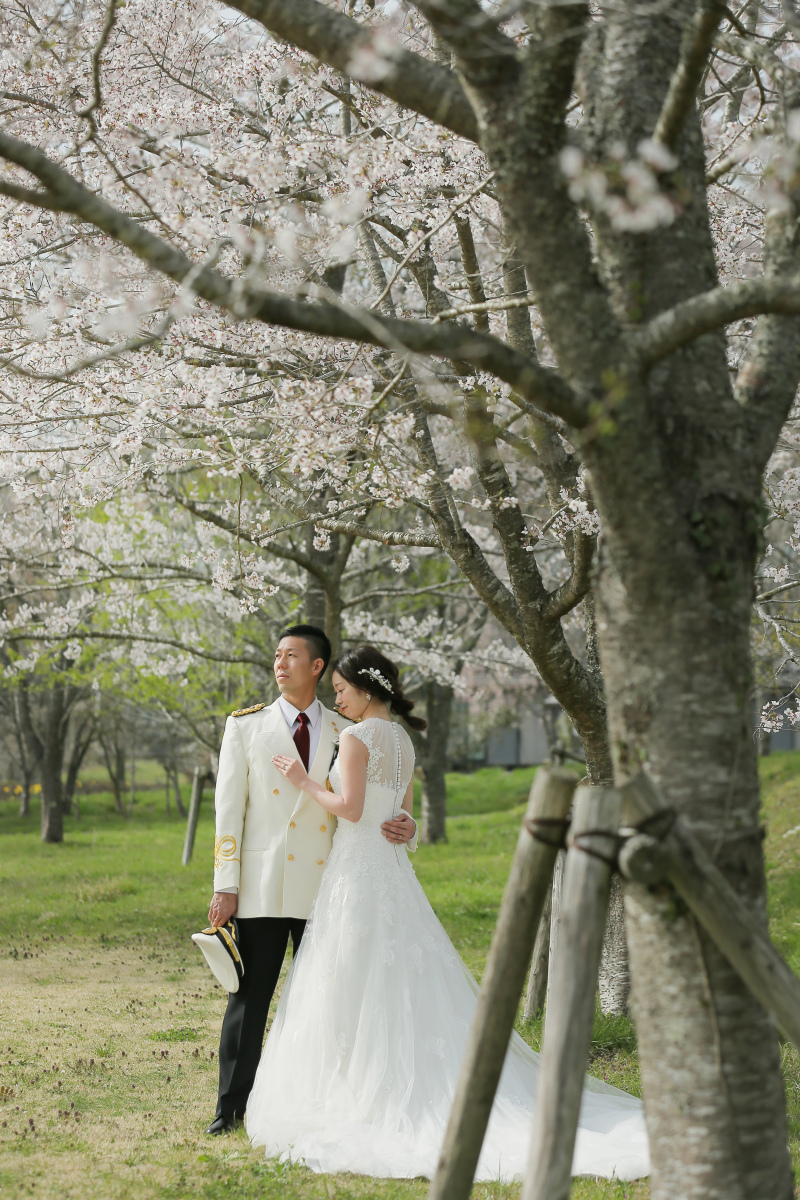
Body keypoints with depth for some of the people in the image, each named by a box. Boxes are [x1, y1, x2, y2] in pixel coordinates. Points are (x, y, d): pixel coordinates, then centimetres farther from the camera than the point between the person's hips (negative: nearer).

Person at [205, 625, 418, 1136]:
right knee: (250, 997, 2)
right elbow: (229, 807, 2)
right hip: (262, 886, -1)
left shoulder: (345, 734, 9)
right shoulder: (247, 726, 6)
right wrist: (225, 886, -5)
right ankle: (232, 1107, 10)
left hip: (324, 886, 1)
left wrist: (406, 827, -14)